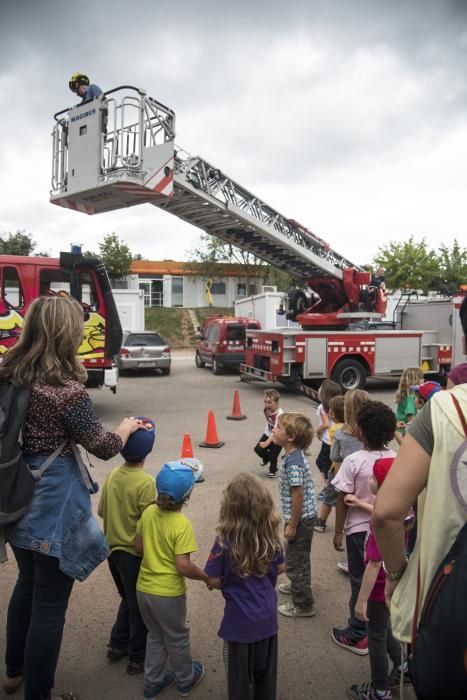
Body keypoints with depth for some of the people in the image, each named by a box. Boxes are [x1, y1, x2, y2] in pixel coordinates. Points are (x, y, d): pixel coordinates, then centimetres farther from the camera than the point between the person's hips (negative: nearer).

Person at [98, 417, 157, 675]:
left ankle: (117, 645, 37)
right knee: (140, 605, 13)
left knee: (128, 599, 27)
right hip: (134, 552, -6)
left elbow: (101, 511, 6)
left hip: (113, 548, 6)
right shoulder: (145, 482, -24)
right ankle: (138, 658, 27)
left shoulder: (112, 474, -4)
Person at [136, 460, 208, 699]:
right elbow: (183, 566, -26)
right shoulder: (182, 524, -25)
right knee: (177, 639, 20)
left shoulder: (148, 512, -7)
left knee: (155, 636, 26)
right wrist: (207, 578, -10)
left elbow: (139, 547, 3)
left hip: (144, 588, 5)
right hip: (168, 594, -5)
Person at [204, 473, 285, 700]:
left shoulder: (225, 541, -25)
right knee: (266, 671, 26)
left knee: (240, 674, 20)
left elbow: (213, 581, -17)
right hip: (267, 616, 4)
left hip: (239, 620, -4)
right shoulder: (271, 535, -13)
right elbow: (280, 568, 2)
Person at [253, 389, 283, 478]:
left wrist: (267, 443, -47)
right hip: (268, 434, 6)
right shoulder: (265, 410, -12)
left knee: (273, 456, 2)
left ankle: (273, 471, 34)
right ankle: (266, 458, 32)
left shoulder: (279, 414, -34)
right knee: (258, 449, -3)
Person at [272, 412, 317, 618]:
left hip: (301, 518, -9)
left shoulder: (292, 462, -27)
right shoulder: (295, 456, 2)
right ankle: (298, 586, 47)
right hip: (304, 516, 9)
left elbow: (298, 494, -26)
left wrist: (292, 525, -18)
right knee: (298, 557, 27)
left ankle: (303, 605, 20)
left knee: (295, 560, 6)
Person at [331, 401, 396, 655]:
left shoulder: (354, 461, -20)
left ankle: (357, 636, 24)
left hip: (360, 530, -4)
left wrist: (338, 532, -3)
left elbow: (343, 501, -14)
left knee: (360, 582, 11)